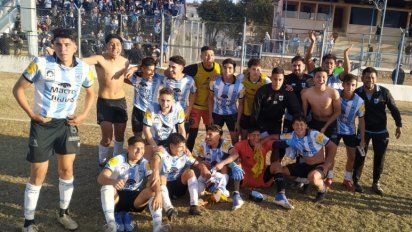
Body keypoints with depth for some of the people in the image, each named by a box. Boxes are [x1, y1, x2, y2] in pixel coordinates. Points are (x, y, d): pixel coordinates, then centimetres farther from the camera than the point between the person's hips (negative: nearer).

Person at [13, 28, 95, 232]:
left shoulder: (83, 68, -3)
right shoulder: (41, 64, -14)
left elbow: (90, 93, 14)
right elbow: (18, 89, -6)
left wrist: (84, 114, 1)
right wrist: (32, 114, -13)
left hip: (67, 124, 4)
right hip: (43, 125, -3)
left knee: (67, 169, 10)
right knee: (38, 174, 2)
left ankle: (63, 213, 29)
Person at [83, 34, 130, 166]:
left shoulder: (125, 62, 4)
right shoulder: (100, 59, -13)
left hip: (121, 102, 5)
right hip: (104, 102, -5)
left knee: (120, 136, 15)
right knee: (107, 138, -3)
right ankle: (102, 163, 22)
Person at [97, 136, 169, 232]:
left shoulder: (145, 164, -3)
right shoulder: (117, 160, -11)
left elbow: (154, 181, -17)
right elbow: (100, 178, -21)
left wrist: (158, 194, -40)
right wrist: (113, 182, -45)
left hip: (136, 199, 2)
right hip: (117, 197, -1)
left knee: (153, 191, -24)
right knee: (107, 187, -31)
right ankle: (111, 224, -41)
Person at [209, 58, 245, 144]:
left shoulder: (240, 85, -17)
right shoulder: (214, 81, -15)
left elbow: (240, 104, -6)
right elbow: (211, 99, -3)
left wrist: (238, 122, -6)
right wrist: (210, 116, -4)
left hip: (232, 114, -1)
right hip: (216, 113, 1)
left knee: (235, 139, 7)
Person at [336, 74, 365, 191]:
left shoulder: (359, 101, -15)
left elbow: (361, 120, -6)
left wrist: (362, 139, -3)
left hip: (350, 131, 2)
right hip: (335, 129, -1)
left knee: (352, 157, 9)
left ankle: (347, 179, 28)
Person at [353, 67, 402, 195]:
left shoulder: (384, 92, -13)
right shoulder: (357, 93, -11)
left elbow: (393, 109, -3)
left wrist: (399, 125, -2)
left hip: (381, 131, 1)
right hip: (364, 130, 0)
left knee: (379, 158, 9)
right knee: (360, 156, 2)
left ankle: (376, 182, 24)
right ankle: (356, 181, 17)